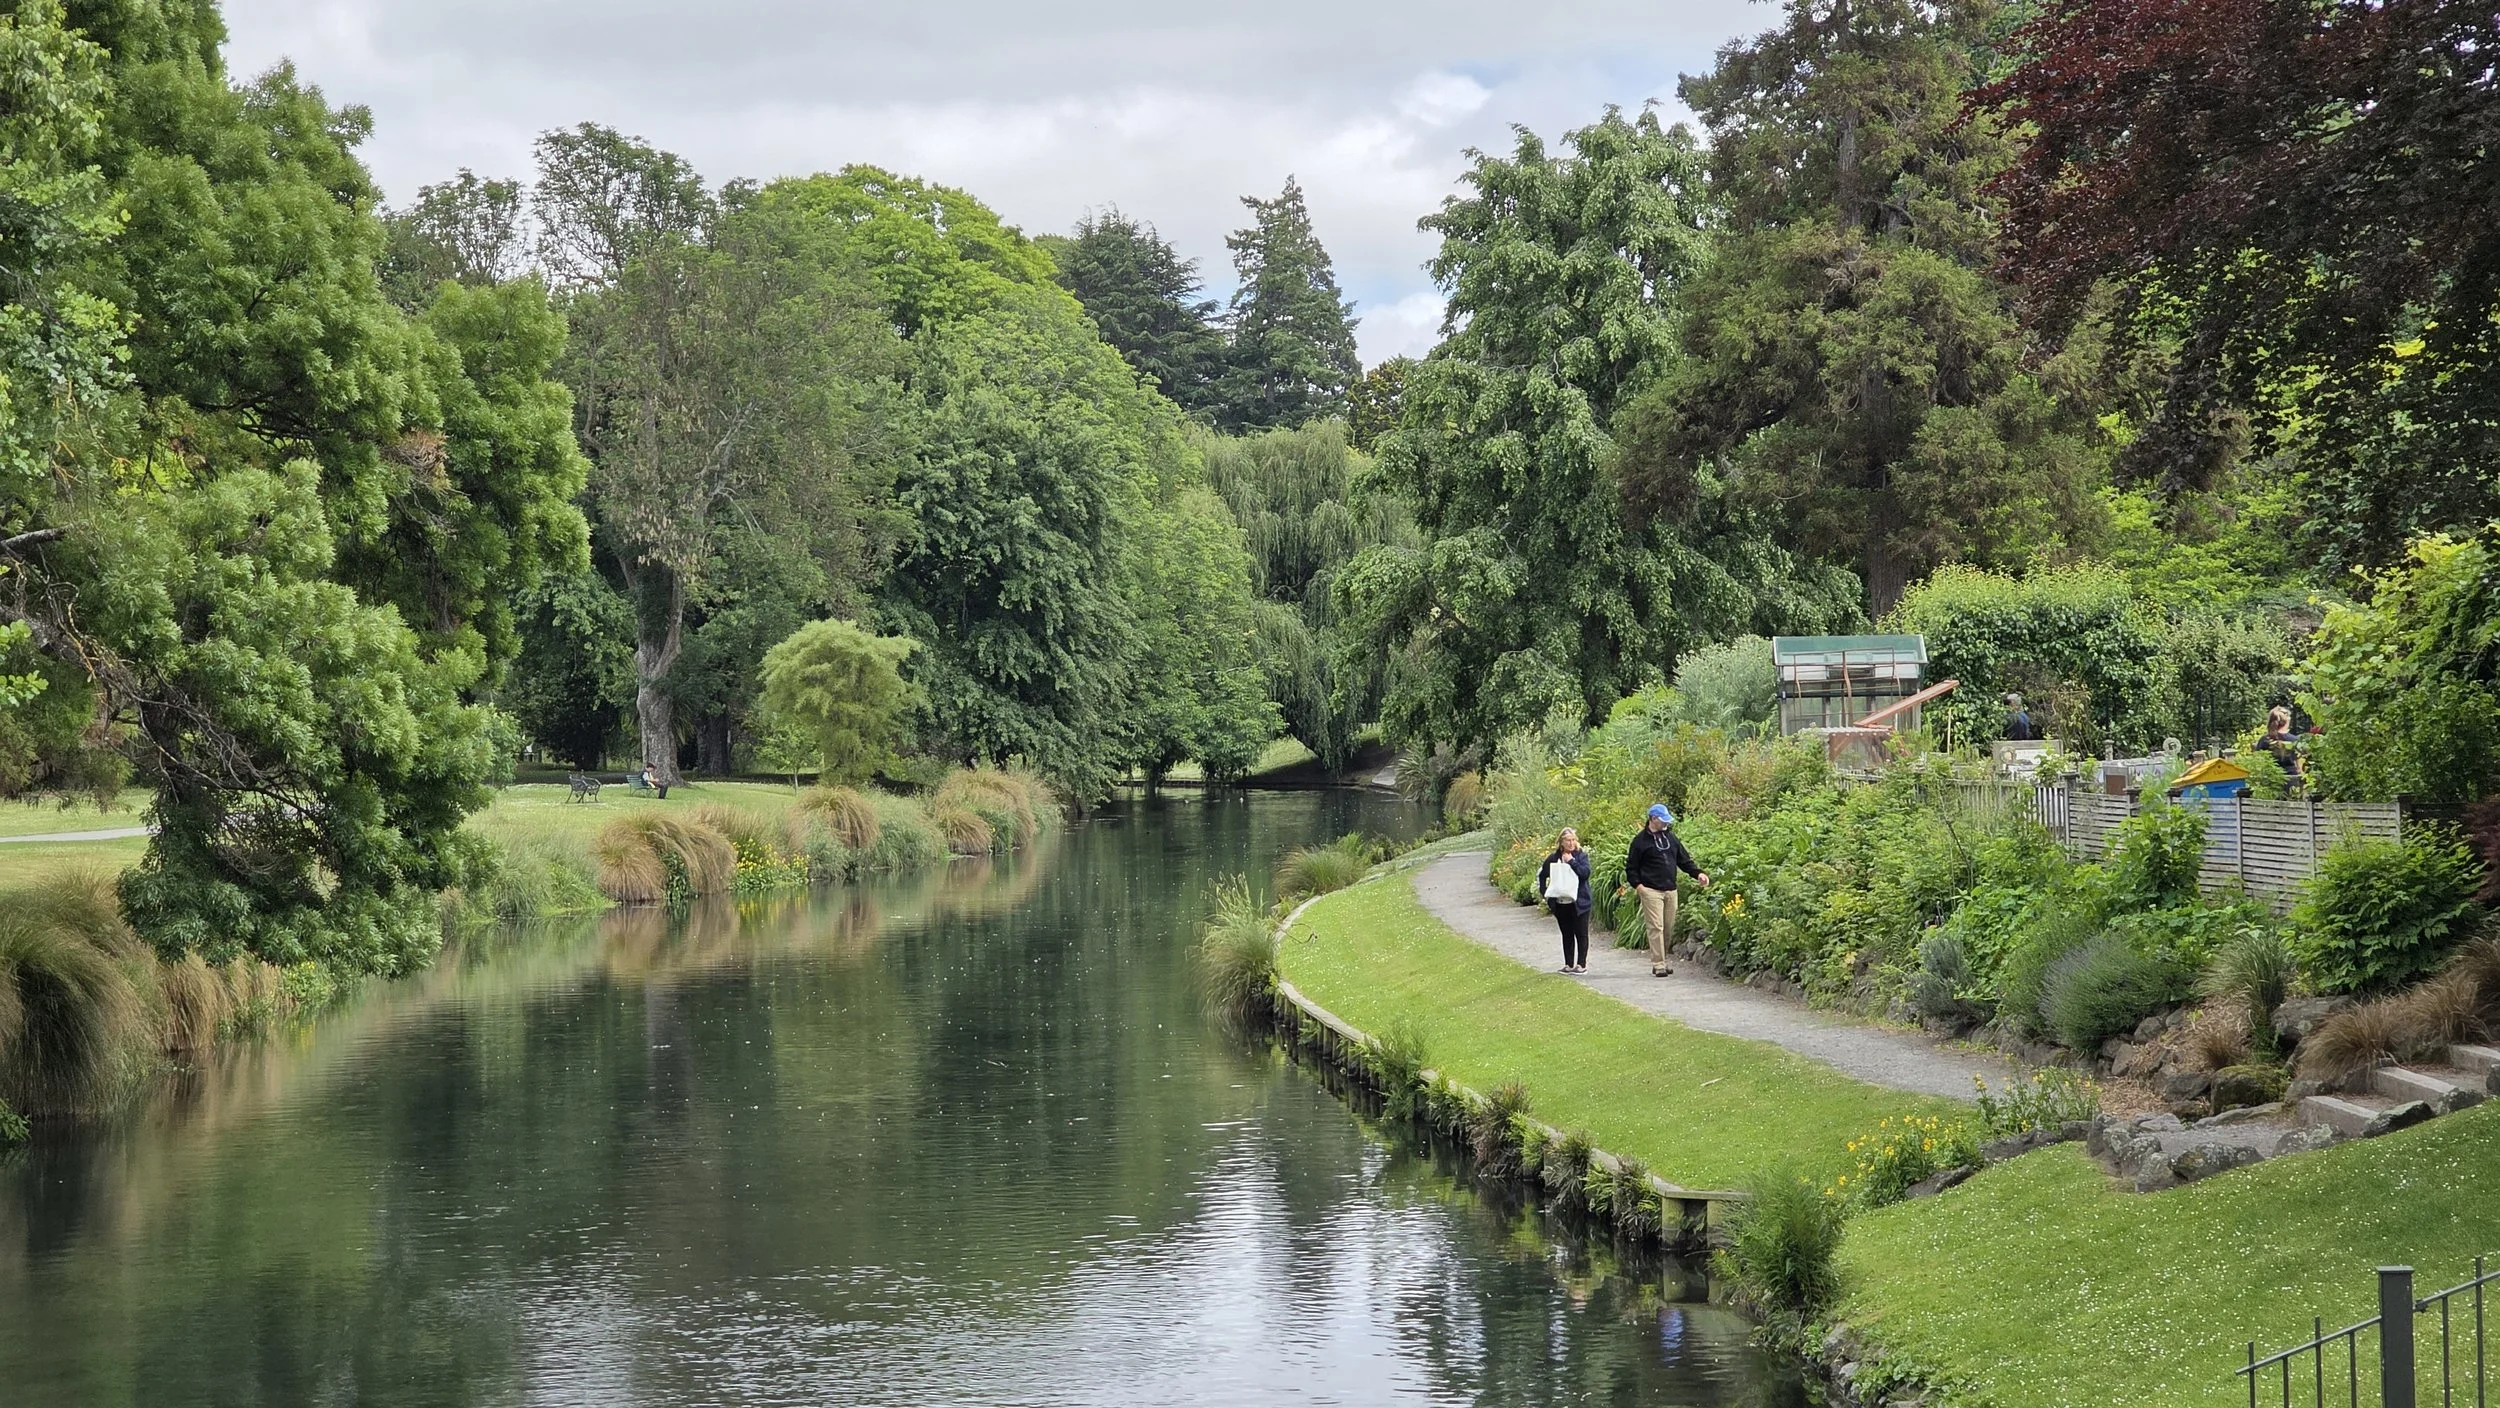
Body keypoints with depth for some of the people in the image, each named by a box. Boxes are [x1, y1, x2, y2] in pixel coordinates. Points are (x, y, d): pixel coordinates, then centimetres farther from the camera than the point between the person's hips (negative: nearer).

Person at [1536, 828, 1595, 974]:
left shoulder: (1581, 855, -2)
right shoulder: (1554, 858, 5)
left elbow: (1585, 873, -17)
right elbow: (1541, 875, 17)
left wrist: (1571, 861, -16)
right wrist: (1544, 892, 7)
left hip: (1579, 902, -3)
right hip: (1561, 903, 3)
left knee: (1581, 934, 0)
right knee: (1566, 935, 10)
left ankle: (1581, 964, 5)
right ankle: (1569, 964, 15)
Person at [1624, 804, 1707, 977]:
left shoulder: (1671, 837, 15)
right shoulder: (1641, 840, -3)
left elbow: (1684, 860, 18)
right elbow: (1631, 867, 0)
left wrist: (1698, 873, 3)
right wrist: (1637, 884, -13)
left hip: (1670, 890, 6)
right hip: (1651, 890, -6)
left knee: (1668, 929, 8)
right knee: (1656, 927, -10)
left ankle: (1662, 961, 20)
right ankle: (1658, 965, -11)